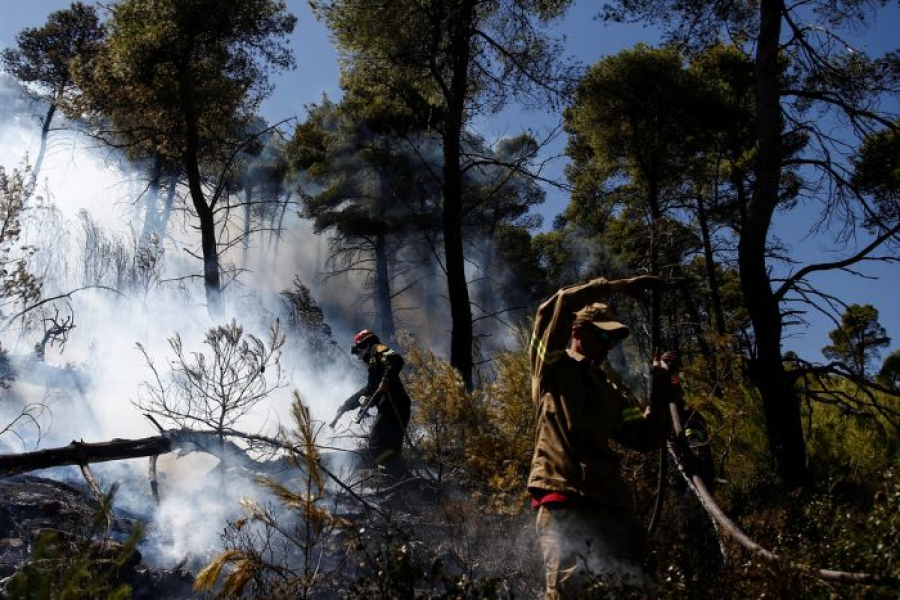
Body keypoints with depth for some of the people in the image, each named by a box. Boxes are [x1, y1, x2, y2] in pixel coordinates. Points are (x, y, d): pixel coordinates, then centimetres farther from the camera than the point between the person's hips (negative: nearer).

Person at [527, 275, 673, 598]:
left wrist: (660, 387, 13)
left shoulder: (609, 392, 29)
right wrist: (618, 287, 2)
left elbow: (647, 437, 22)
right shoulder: (554, 368, 13)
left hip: (610, 503, 6)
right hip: (563, 500, -6)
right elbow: (555, 308, -3)